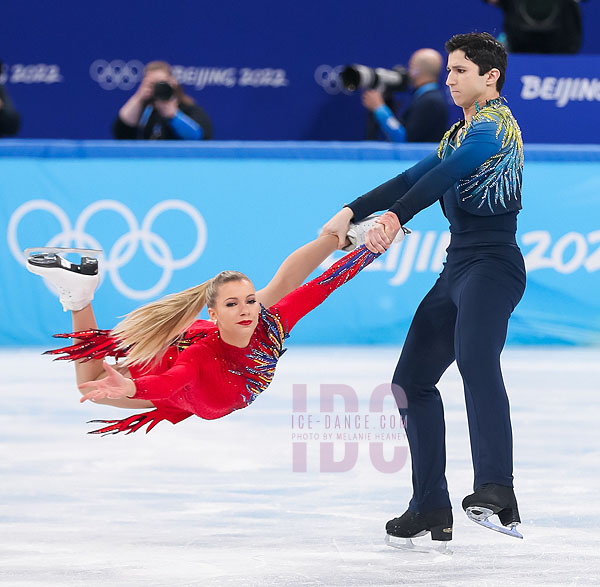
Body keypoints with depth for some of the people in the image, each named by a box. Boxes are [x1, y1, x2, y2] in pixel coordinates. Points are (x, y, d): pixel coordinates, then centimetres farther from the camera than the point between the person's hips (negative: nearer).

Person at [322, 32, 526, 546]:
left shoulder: (495, 124, -7)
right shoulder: (457, 135, 24)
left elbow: (446, 175, -22)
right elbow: (413, 179, 24)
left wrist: (394, 218, -32)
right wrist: (352, 213, 12)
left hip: (493, 263, -10)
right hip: (457, 267, 10)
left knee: (474, 358, -34)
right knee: (412, 379, 10)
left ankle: (497, 492, -49)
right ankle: (432, 509, 14)